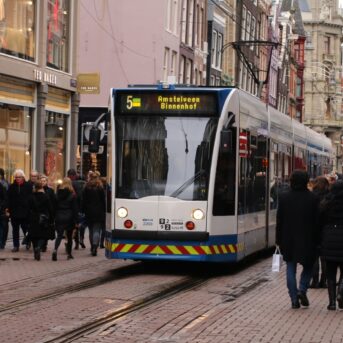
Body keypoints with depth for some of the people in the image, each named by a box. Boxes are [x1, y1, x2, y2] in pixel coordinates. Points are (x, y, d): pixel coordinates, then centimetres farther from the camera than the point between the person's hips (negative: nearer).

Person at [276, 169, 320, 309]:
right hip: (307, 240, -1)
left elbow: (279, 220, 0)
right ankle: (302, 290, -3)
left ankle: (294, 299, 3)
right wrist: (316, 241, 3)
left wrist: (279, 240, 6)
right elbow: (316, 221, -5)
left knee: (291, 268, 7)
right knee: (308, 265, 17)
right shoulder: (312, 198, -7)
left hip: (288, 239, 1)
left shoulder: (284, 197, -3)